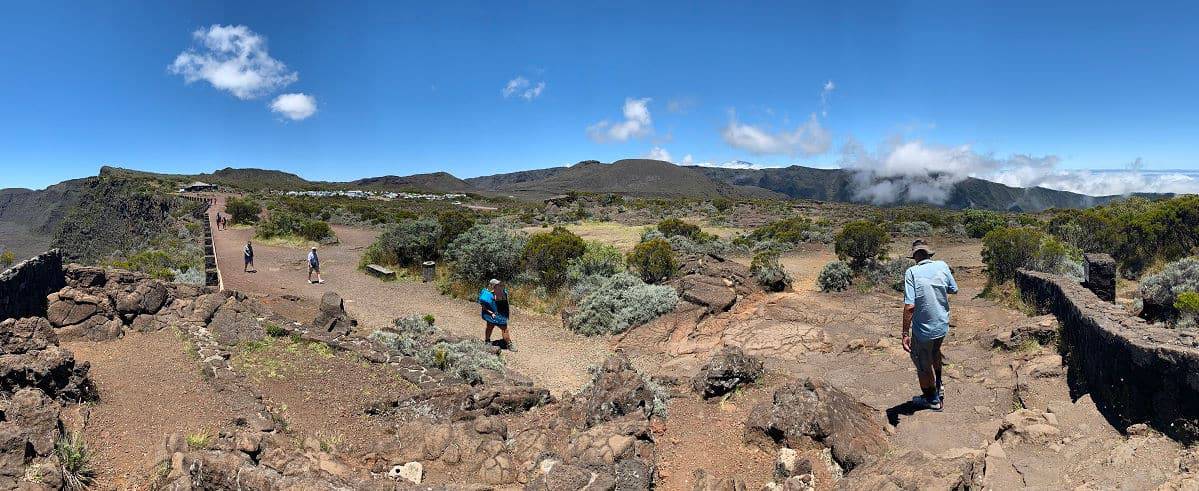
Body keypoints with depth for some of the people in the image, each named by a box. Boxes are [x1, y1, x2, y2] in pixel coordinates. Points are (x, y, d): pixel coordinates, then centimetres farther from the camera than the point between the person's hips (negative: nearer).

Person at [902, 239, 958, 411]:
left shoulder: (912, 272, -20)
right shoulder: (942, 266, -8)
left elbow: (909, 306, -26)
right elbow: (953, 289, 7)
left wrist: (905, 334, -22)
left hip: (923, 328, -5)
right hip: (943, 325, 5)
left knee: (923, 364, 16)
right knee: (935, 353, 33)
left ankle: (932, 399, 33)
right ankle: (938, 387, 49)